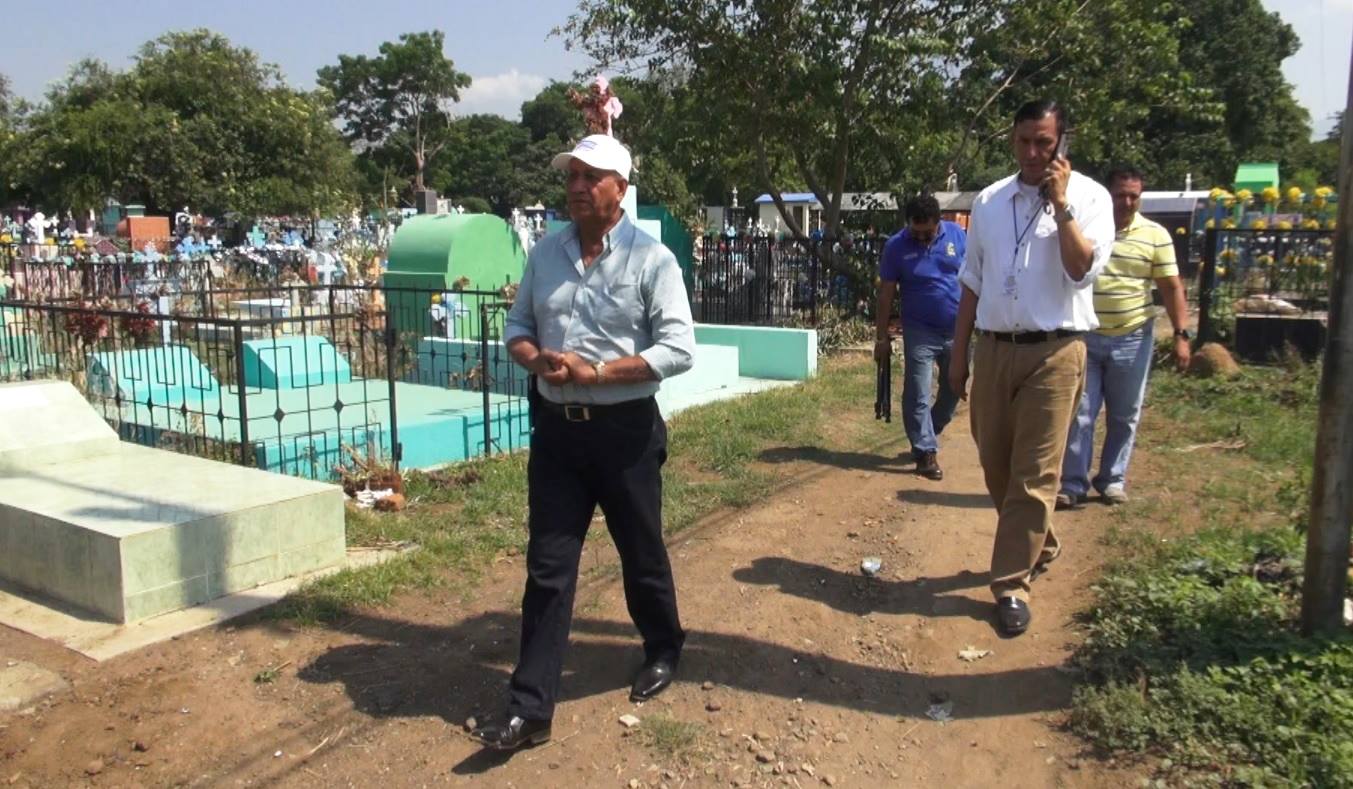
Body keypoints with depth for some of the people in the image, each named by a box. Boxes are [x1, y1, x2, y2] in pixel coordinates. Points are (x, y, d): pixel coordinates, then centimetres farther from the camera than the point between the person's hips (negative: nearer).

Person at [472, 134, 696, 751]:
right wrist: (536, 361, -10)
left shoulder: (651, 259, -9)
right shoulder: (545, 253, 6)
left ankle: (663, 652, 41)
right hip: (556, 427, 4)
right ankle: (530, 709, 11)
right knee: (548, 567, 4)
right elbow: (517, 326, 13)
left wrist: (595, 372, -20)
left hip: (625, 429, -3)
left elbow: (678, 350, -14)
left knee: (641, 555, 14)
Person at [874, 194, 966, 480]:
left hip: (958, 330, 3)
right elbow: (886, 294, -4)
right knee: (917, 395, -5)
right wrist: (881, 337, -5)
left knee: (954, 389, 15)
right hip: (920, 332, -3)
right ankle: (926, 451, 4)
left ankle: (923, 436, 34)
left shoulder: (957, 235, -2)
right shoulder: (896, 246, -7)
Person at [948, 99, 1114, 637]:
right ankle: (1039, 546, 37)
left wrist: (1060, 204, -17)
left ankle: (1011, 585, 6)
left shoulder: (1088, 197, -2)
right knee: (995, 466, 13)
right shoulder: (988, 202, 9)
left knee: (1033, 476, -3)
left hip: (1053, 353, -4)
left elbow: (1083, 269, -17)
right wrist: (958, 355, 12)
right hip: (993, 349, 5)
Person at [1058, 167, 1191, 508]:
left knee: (1124, 417, 10)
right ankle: (1072, 484, 6)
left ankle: (1112, 480, 23)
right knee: (1078, 414, -1)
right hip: (1085, 337, -1)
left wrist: (1181, 334, -6)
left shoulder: (1155, 235, 0)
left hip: (1133, 339, 1)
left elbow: (1171, 287, 1)